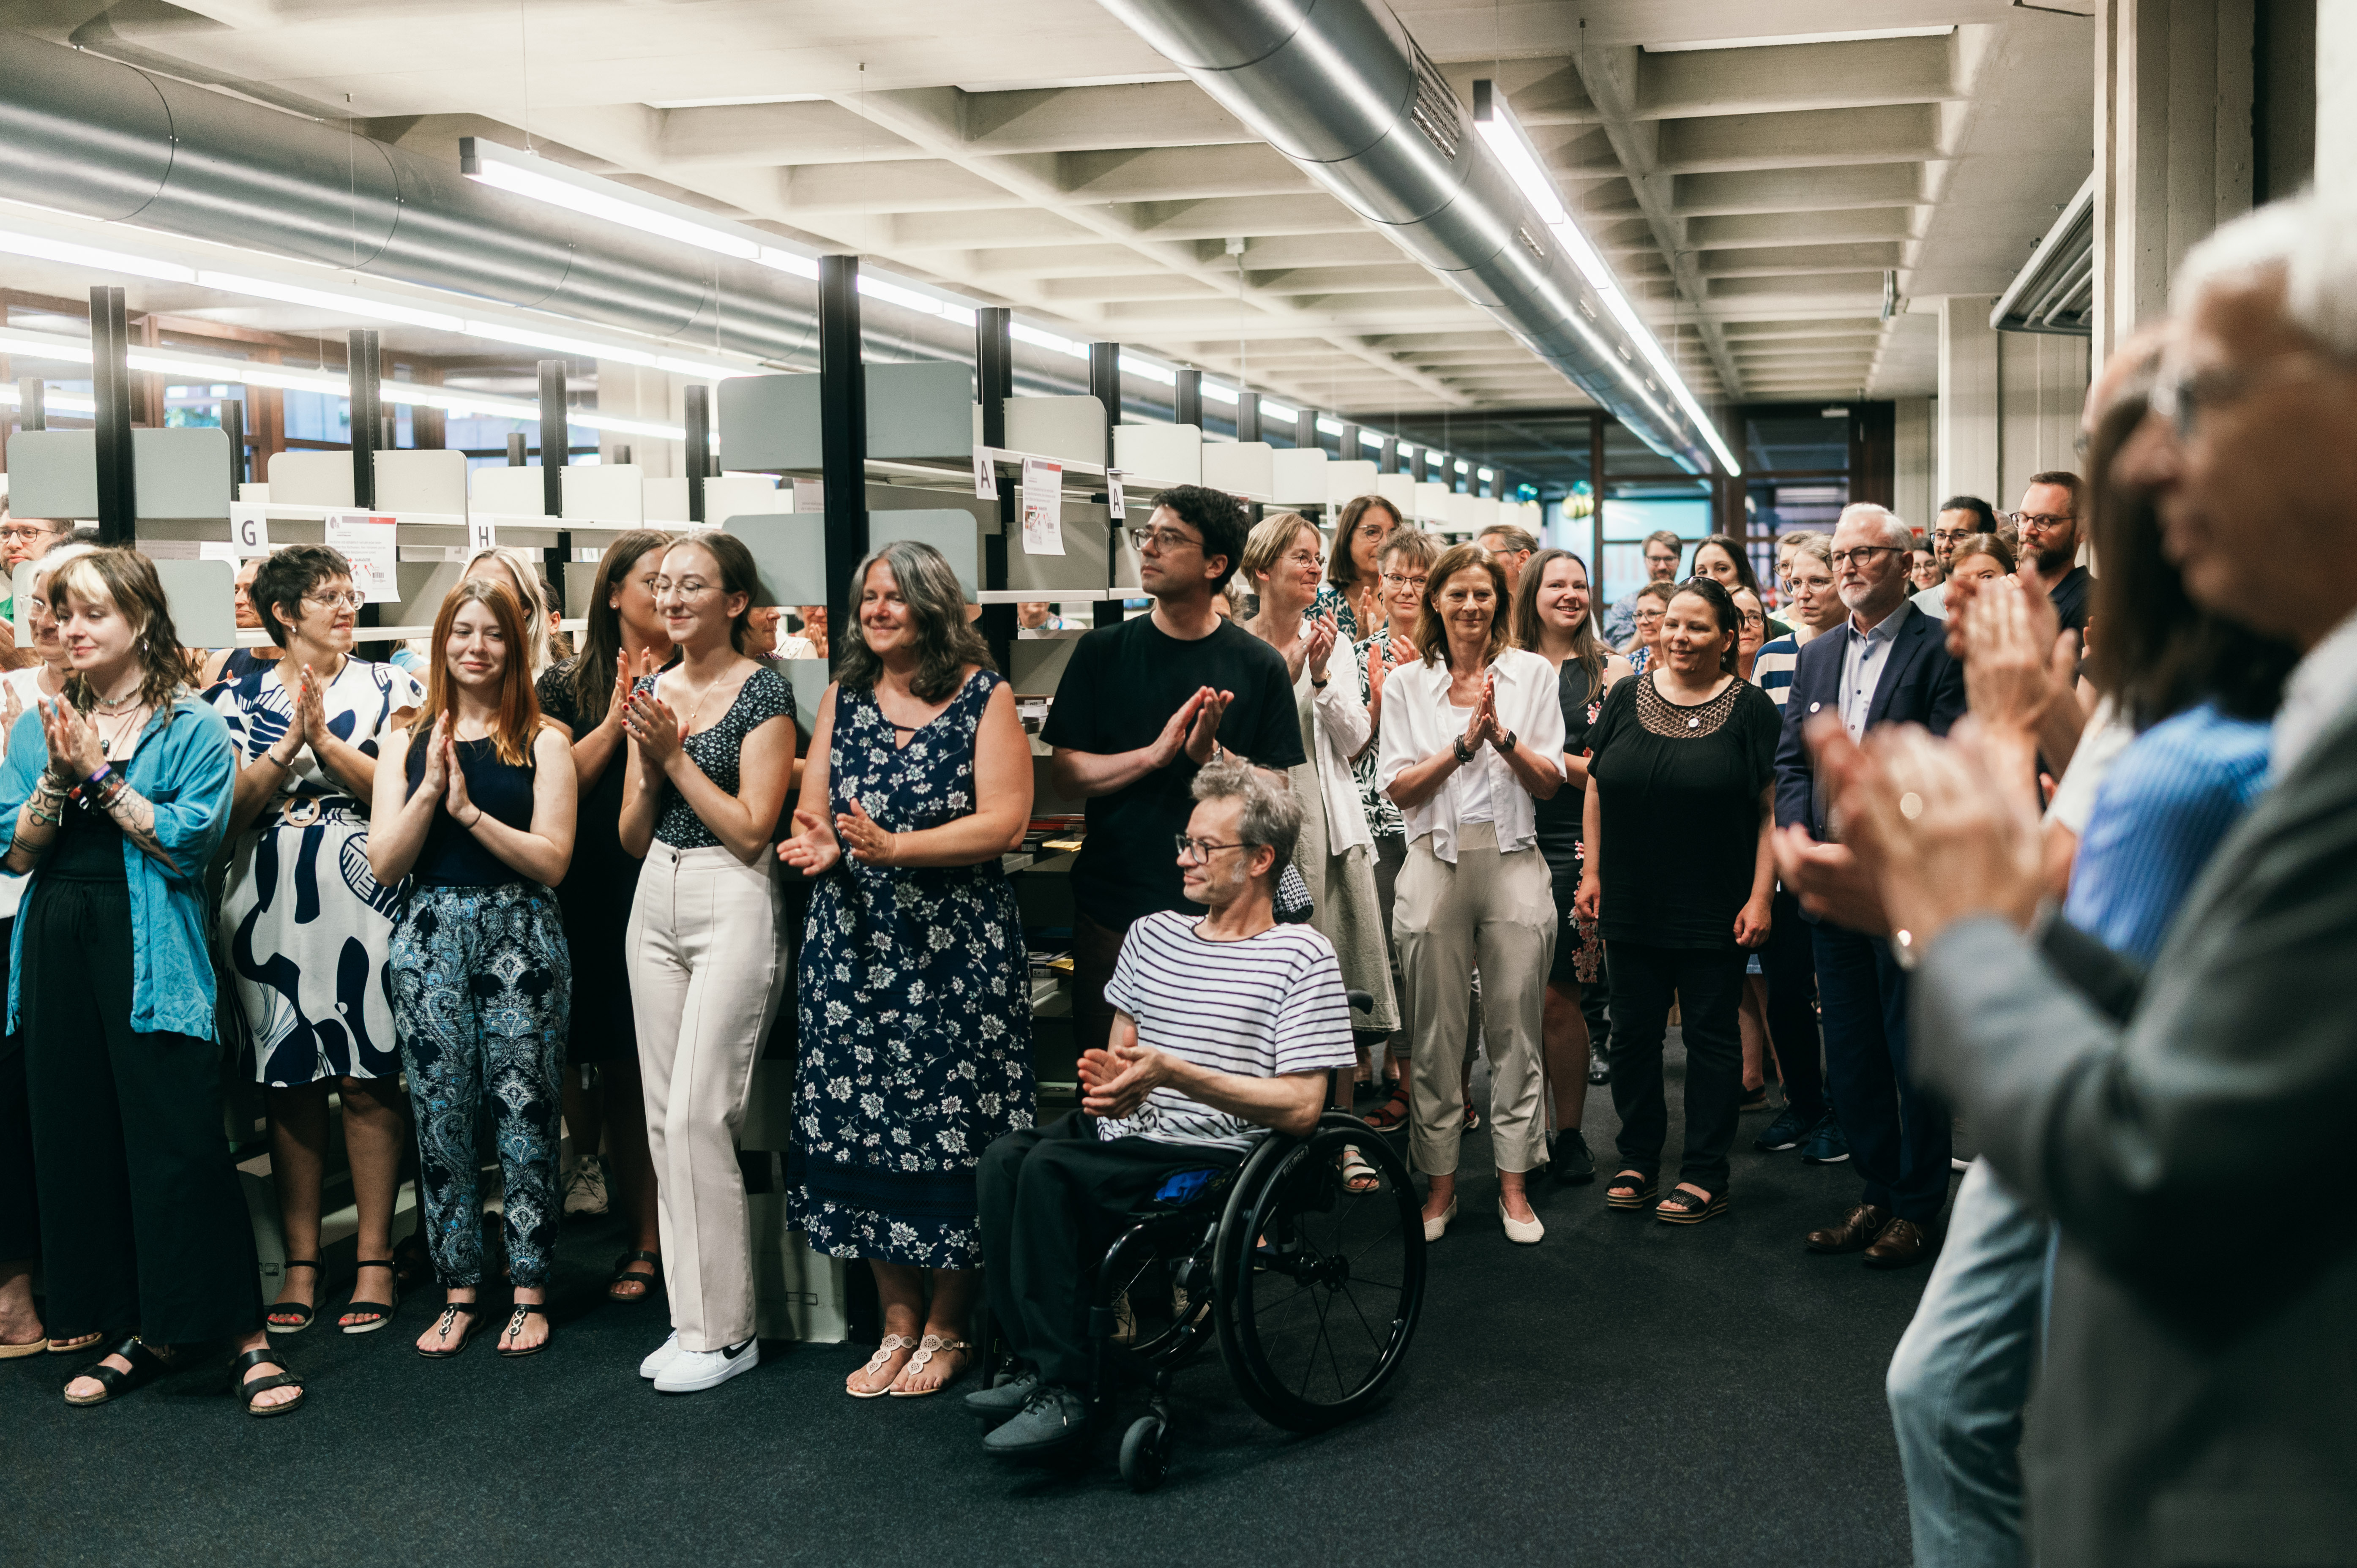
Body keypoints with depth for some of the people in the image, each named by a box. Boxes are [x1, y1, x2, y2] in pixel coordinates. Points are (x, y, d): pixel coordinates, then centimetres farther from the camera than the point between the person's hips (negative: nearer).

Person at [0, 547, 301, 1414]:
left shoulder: (192, 727, -1)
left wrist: (101, 774, -12)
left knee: (181, 1140, -8)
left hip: (152, 951, -5)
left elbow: (187, 840, -12)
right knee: (82, 1138, 8)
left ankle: (245, 1335, -2)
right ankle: (146, 1331, 20)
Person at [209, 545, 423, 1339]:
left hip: (362, 906, -1)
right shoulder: (239, 696, 8)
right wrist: (286, 746, -14)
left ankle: (375, 1257, 10)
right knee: (289, 1087, 7)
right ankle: (301, 1258, 17)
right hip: (270, 909, 2)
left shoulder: (387, 687, 6)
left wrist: (325, 740, -14)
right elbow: (230, 808, -1)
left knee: (369, 1084, 0)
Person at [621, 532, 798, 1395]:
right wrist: (646, 763, -5)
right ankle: (694, 1317, 17)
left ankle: (725, 1331, 0)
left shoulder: (762, 692, -8)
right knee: (666, 1116, 8)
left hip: (733, 903, -7)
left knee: (699, 1112, -10)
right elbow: (633, 837, 13)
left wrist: (676, 754, -13)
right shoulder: (654, 690, 12)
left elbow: (752, 828, -13)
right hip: (656, 902, 7)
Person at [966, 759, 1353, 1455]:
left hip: (1215, 1155, -6)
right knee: (1004, 1157, -23)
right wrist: (1112, 1078, -1)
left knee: (1050, 1168, -29)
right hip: (1125, 1135, 7)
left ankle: (1063, 1390, -21)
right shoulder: (1152, 934, 18)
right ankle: (1035, 1366, -16)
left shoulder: (1303, 959, -3)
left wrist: (1171, 1072, -17)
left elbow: (1300, 1108, -10)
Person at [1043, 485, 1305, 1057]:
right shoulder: (1102, 652, 3)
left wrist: (1211, 755, -17)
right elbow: (1066, 775, -2)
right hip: (1111, 905, 1)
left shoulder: (1259, 666, 1)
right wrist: (1155, 754, -16)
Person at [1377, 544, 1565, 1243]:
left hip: (1514, 863, 0)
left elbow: (1548, 782, 4)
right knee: (1435, 1033, 4)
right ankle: (1440, 1181, 16)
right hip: (1437, 864, 0)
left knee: (1515, 1028, 3)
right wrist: (1464, 743, -11)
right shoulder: (1406, 683, 7)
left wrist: (1503, 736, -12)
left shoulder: (1532, 674, 7)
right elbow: (1398, 788, 0)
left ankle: (1514, 1183, 13)